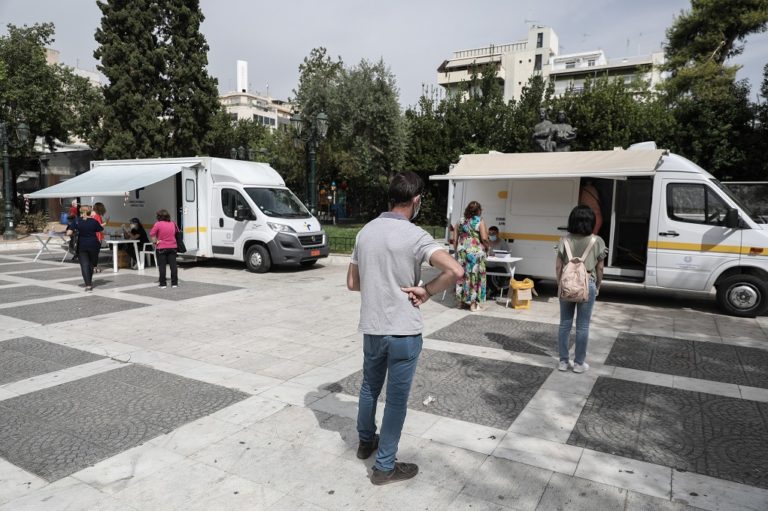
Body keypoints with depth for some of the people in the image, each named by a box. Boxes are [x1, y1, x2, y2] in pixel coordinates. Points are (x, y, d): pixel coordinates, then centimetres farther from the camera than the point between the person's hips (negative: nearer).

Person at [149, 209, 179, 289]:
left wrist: (155, 241, -2)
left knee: (162, 266, 3)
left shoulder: (158, 224, -8)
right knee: (173, 265, 5)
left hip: (161, 248, -3)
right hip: (172, 247, 3)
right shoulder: (172, 224, 5)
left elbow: (152, 234, -15)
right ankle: (174, 283, 6)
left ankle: (163, 284, 4)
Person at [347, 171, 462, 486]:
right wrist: (426, 291, -14)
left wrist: (379, 286, 7)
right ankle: (384, 467, 20)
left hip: (371, 327, 6)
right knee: (396, 399, 8)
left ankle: (366, 442, 44)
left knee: (369, 387, 24)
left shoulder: (366, 231, 4)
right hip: (404, 331, -6)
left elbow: (352, 283, 11)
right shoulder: (415, 236, -15)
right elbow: (455, 271, -28)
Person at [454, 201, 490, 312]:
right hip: (476, 252, -4)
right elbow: (484, 238, -11)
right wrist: (487, 246, 8)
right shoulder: (480, 221, -3)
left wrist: (456, 251, 20)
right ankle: (473, 303, 5)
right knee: (475, 276, 2)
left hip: (462, 251, 4)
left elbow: (455, 240, 10)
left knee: (462, 275, 11)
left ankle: (463, 301, 18)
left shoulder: (460, 221, 10)